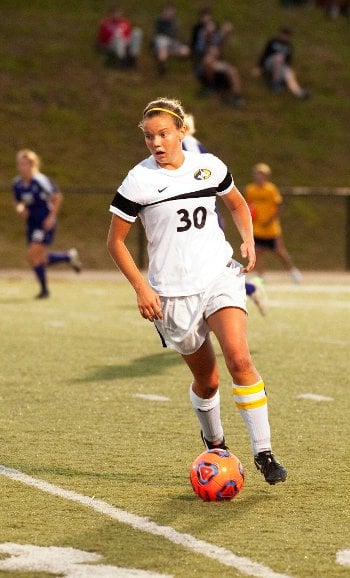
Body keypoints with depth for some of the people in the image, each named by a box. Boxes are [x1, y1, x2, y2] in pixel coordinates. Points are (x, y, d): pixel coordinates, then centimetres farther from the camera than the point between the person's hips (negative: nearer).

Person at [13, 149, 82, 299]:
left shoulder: (40, 181, -17)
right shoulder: (17, 184, 0)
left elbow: (58, 197, -11)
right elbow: (18, 202, 16)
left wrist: (52, 217, -15)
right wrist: (19, 209, -7)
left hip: (45, 223, -7)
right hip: (31, 223, 7)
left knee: (33, 255, -14)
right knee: (39, 259, 9)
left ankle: (44, 289, 2)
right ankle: (69, 256, 31)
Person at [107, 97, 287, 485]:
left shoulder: (208, 166, 2)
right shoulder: (139, 181, -7)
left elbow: (238, 204, 21)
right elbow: (115, 241, -1)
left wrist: (247, 238, 2)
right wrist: (141, 288, -10)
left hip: (220, 278, 1)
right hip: (172, 293, -1)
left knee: (239, 358, -20)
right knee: (206, 380, 7)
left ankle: (263, 452, -14)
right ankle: (214, 445, 36)